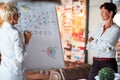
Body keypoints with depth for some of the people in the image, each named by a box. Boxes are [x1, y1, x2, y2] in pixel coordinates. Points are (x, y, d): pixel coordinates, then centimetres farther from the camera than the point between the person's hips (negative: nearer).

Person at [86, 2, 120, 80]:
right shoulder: (99, 28, 12)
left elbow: (103, 47, -17)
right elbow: (89, 46, 5)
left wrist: (92, 41, -2)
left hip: (108, 64, -6)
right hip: (95, 63, 6)